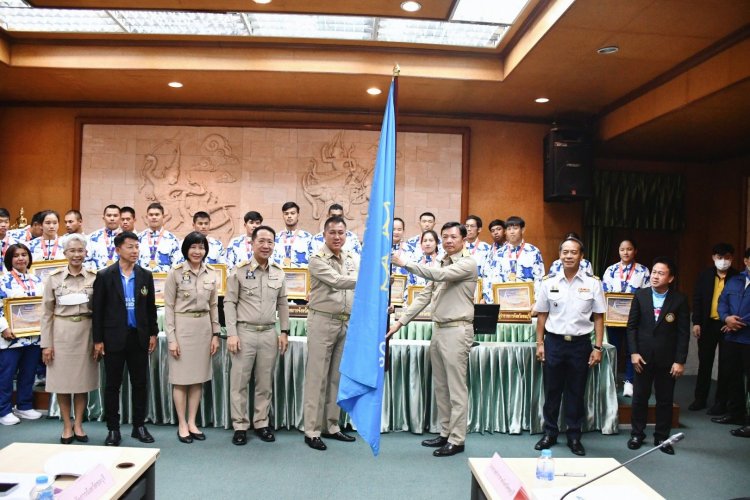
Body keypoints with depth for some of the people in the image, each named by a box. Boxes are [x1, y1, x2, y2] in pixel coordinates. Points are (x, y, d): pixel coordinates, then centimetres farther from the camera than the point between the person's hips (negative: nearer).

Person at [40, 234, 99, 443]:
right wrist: (46, 343, -3)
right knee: (62, 380, 6)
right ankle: (67, 426, 20)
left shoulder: (94, 278, 0)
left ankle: (78, 425, 21)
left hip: (85, 333, 0)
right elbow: (46, 313, 1)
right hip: (61, 332, 0)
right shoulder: (54, 278, 0)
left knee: (83, 380, 7)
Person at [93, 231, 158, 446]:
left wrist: (153, 333, 6)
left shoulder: (145, 276, 5)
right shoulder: (104, 276, -3)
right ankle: (113, 429, 19)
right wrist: (98, 339, -5)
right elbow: (98, 309, -3)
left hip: (139, 337, 3)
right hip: (114, 338, -2)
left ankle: (139, 426, 22)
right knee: (112, 385, 7)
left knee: (140, 383, 9)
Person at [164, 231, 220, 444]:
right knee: (181, 378, 4)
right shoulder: (175, 273, -7)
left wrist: (215, 334, 7)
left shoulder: (211, 274, 5)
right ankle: (182, 425, 16)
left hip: (204, 327, 4)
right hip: (182, 326, -4)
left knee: (198, 377, 10)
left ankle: (192, 423, 21)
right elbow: (169, 307, -6)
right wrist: (171, 338, -10)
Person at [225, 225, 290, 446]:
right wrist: (231, 334, -10)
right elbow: (229, 303, -4)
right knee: (239, 382, 4)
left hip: (269, 333, 3)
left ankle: (261, 423, 23)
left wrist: (284, 331, 7)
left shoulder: (279, 273, 6)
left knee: (265, 383, 11)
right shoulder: (239, 271, -5)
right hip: (245, 332, -3)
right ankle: (240, 426, 16)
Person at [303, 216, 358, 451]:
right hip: (323, 321, -6)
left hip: (347, 323, 6)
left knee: (337, 377, 12)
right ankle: (312, 431, 7)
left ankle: (332, 426, 23)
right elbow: (337, 281, -22)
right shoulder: (318, 260, -9)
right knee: (317, 377, -1)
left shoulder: (353, 260, 11)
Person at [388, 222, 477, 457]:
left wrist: (405, 263, -23)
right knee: (440, 387, 14)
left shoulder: (468, 263, -8)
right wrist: (400, 322, 8)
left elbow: (440, 275, -25)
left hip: (457, 330, -8)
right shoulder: (441, 265, 15)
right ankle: (445, 433, 26)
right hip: (438, 329, 8)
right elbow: (424, 296, 14)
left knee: (456, 388, -1)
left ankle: (456, 440, 9)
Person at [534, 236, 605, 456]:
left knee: (576, 392, 10)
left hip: (580, 343, -1)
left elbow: (598, 317, -1)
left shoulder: (592, 283, -3)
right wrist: (540, 343, 2)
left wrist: (598, 347, -4)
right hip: (554, 341, 1)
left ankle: (574, 436, 26)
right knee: (552, 390, 11)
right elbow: (542, 315, 5)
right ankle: (550, 433, 27)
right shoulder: (549, 282, 0)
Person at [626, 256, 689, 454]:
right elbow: (632, 325, 0)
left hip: (667, 358, -1)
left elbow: (683, 332, -5)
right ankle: (637, 433, 25)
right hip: (643, 356, 1)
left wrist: (680, 361, -8)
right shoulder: (640, 295, -2)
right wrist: (633, 352, -6)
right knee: (640, 397, 10)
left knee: (665, 399, 9)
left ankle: (662, 437, 24)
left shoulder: (679, 300, -6)